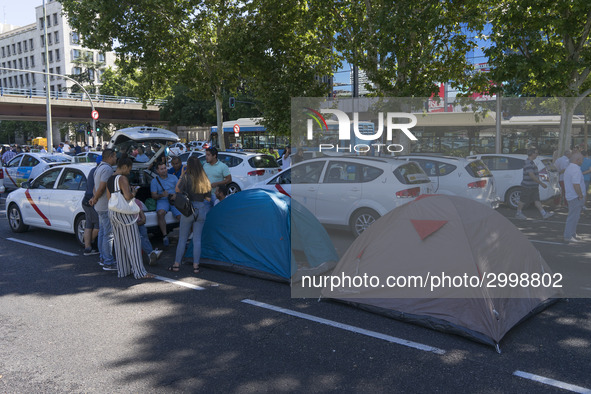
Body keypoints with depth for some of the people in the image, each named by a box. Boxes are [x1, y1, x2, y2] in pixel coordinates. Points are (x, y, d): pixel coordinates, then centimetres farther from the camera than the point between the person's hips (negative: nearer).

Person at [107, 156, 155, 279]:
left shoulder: (110, 179, 12)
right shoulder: (122, 178, -15)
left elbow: (108, 196, 13)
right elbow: (128, 196, -24)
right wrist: (134, 192, -4)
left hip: (112, 212, 9)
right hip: (123, 213, -9)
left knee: (119, 243, 14)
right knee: (133, 242, -4)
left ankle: (122, 270, 20)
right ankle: (139, 272, -2)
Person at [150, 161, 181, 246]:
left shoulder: (173, 177, 15)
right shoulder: (154, 181, 10)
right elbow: (154, 196, 4)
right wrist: (161, 195, -17)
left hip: (174, 200, 1)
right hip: (162, 201, -1)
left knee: (181, 216, -26)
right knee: (160, 213, -35)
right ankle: (165, 236, -25)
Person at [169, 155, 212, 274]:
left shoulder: (187, 177, -9)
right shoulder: (205, 180, 4)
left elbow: (177, 190, -3)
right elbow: (208, 198, 5)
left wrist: (181, 176, 2)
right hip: (202, 210, 3)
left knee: (182, 238, 7)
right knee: (197, 238, 8)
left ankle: (177, 264, 14)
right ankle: (196, 266, 10)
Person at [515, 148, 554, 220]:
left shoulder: (531, 162, 13)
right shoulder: (528, 163, -21)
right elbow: (531, 175, -27)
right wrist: (541, 183, -25)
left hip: (533, 186, 10)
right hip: (527, 186, -10)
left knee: (537, 200, 5)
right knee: (523, 200, 3)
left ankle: (544, 214, 2)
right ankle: (518, 213, 17)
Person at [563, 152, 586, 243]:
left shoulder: (568, 168, 14)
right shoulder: (576, 169, -18)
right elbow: (576, 184, -26)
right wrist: (581, 196, -18)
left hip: (570, 197, 10)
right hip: (576, 197, -10)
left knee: (574, 216, 19)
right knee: (573, 217, -6)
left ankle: (572, 234, 26)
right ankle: (568, 237, -3)